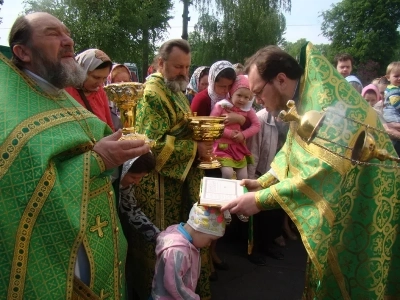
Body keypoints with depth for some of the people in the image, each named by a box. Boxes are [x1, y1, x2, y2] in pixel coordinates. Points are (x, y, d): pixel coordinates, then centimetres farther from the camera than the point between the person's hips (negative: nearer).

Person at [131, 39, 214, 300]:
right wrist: (195, 148, -19)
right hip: (161, 181, -9)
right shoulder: (152, 94, -16)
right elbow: (155, 144, -23)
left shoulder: (175, 89, 14)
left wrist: (202, 137, 5)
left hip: (181, 177, 9)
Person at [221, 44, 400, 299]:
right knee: (330, 277, 20)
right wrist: (262, 182, 1)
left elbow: (322, 173, -34)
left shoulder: (327, 103, -27)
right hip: (339, 203, 8)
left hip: (367, 205, -8)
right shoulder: (303, 101, 3)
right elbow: (293, 152, 12)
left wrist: (260, 199, -29)